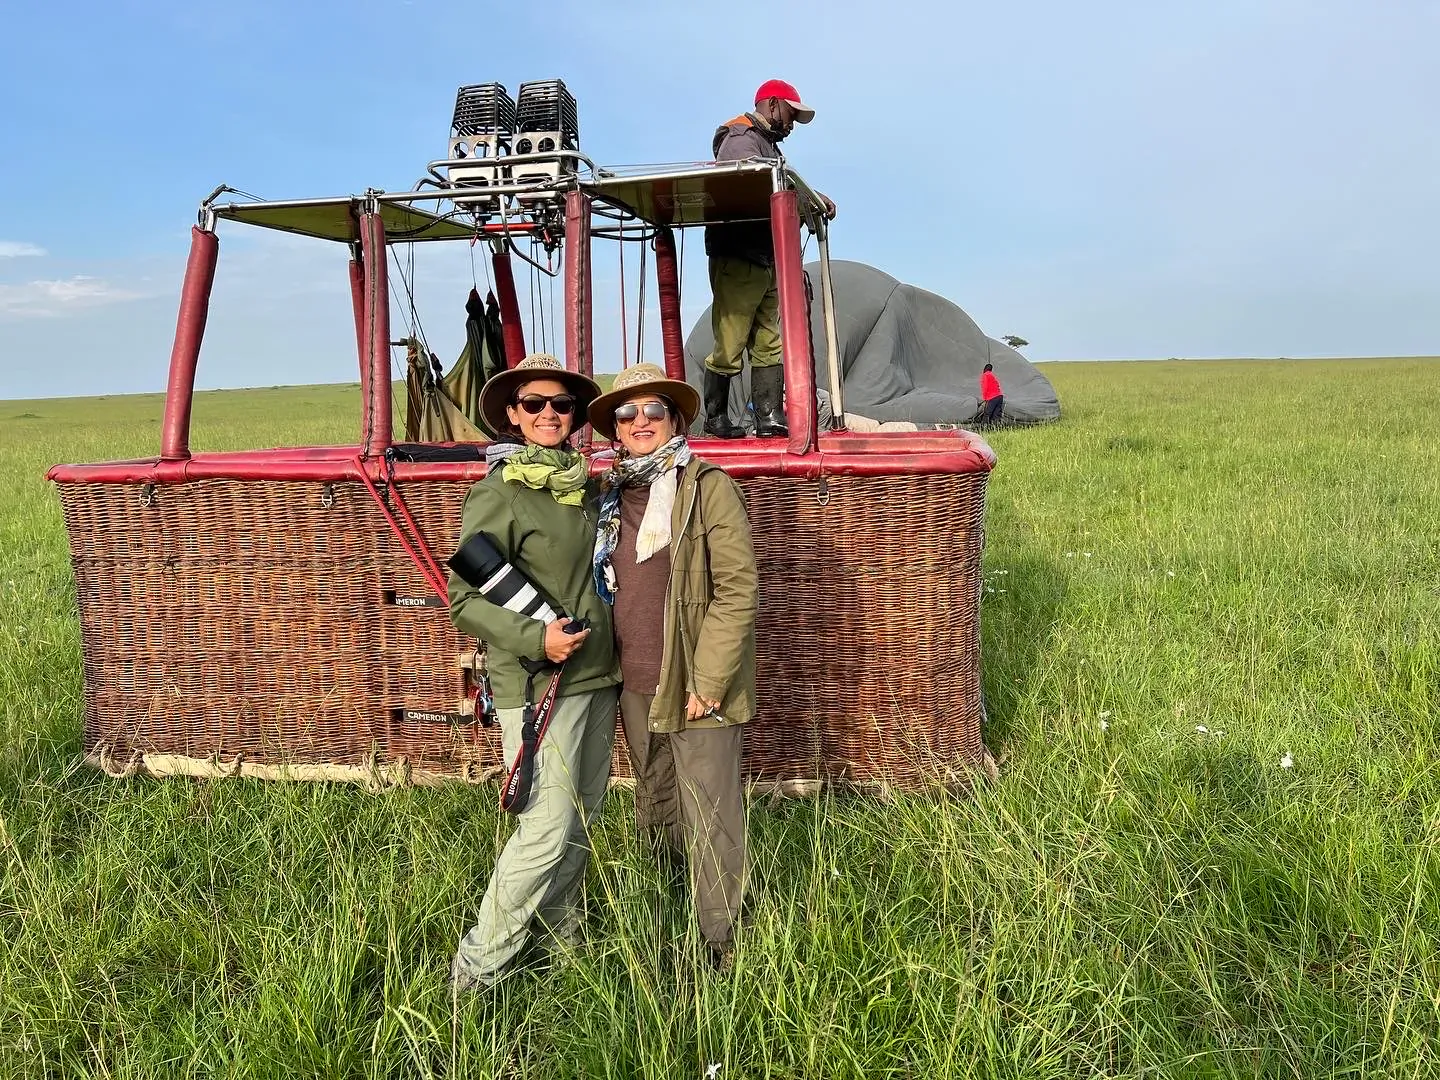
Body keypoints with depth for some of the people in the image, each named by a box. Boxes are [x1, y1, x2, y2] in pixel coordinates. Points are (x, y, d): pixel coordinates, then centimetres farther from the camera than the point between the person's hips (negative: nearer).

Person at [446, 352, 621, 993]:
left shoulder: (583, 485, 10)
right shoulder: (499, 494, -11)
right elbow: (464, 601, -12)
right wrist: (534, 637, -22)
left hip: (597, 676, 7)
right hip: (538, 684, -7)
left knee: (582, 816, 14)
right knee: (547, 829, -7)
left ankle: (555, 934, 31)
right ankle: (478, 968, 9)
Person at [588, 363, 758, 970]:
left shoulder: (708, 487, -9)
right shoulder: (612, 496, 9)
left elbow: (738, 589, -14)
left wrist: (707, 683, -16)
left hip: (696, 687, -6)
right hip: (634, 686, 6)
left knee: (708, 823, 1)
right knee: (654, 812, 20)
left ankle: (718, 951, 15)